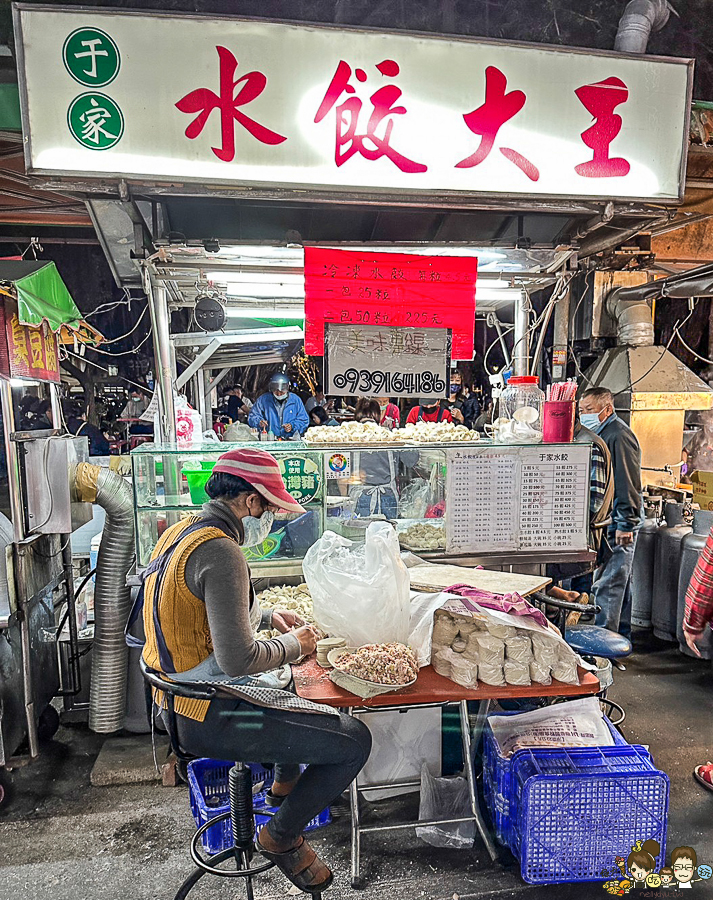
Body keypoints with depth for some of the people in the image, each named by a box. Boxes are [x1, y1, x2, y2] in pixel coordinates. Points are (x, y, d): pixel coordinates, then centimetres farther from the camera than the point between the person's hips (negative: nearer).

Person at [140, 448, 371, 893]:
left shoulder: (181, 532, 5)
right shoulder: (221, 551, -26)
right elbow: (238, 660, -29)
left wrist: (266, 616, 11)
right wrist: (293, 646, -11)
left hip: (178, 696, 10)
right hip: (210, 716, -10)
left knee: (290, 676, 32)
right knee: (355, 740, -8)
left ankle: (286, 781, 43)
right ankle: (283, 836, 12)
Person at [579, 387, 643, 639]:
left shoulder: (619, 435, -16)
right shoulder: (600, 434, 16)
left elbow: (629, 484, -20)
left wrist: (626, 524, -21)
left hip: (617, 524, -10)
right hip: (606, 522, 10)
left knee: (607, 584, -6)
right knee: (620, 580, 18)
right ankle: (622, 633, 29)